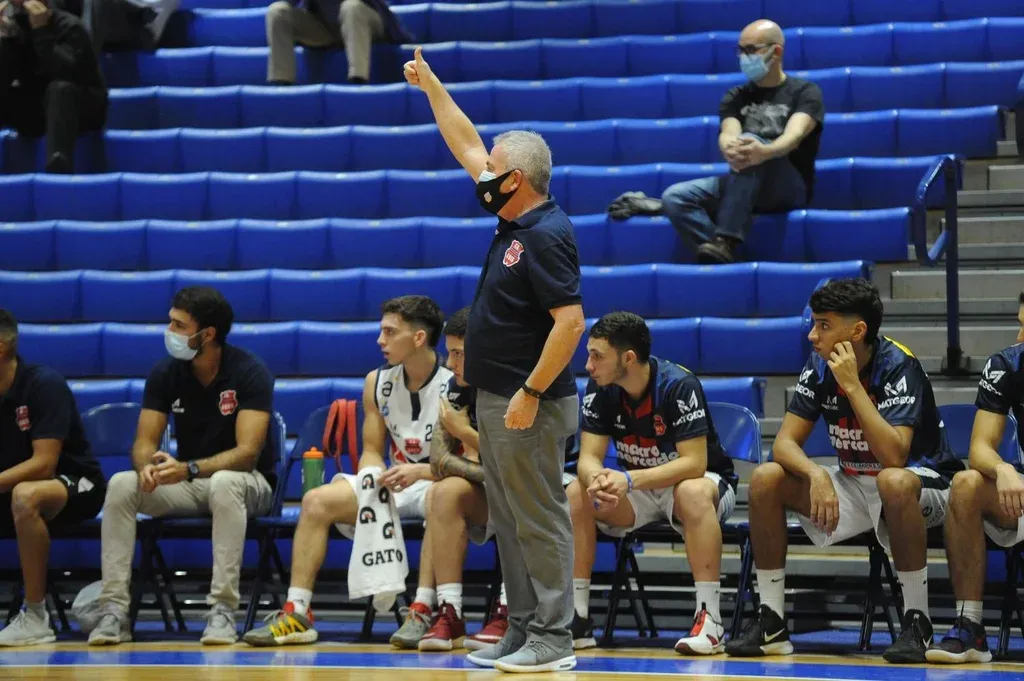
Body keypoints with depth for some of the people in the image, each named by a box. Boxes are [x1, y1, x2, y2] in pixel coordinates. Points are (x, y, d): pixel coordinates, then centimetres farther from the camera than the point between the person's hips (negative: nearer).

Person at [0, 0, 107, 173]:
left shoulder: (68, 27, -13)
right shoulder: (16, 29, 1)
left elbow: (64, 74, -31)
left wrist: (41, 31, -29)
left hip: (81, 107, -5)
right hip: (36, 110, 6)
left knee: (59, 88, -38)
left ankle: (59, 168, -59)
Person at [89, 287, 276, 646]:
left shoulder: (250, 372, -17)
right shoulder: (165, 373, -3)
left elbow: (247, 453, -24)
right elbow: (144, 443, -4)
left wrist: (189, 469, -39)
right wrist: (147, 466, -30)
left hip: (246, 482, -4)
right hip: (187, 482, 4)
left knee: (224, 483, -39)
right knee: (121, 485, -22)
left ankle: (223, 609, -37)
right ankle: (114, 609, -24)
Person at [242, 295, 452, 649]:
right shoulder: (377, 383, 4)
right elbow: (372, 451, 10)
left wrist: (420, 471, -31)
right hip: (395, 486, 6)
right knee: (317, 500, -10)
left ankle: (423, 610, -41)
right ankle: (296, 612, -15)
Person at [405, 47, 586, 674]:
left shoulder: (547, 236, -18)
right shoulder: (514, 221, 10)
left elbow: (571, 323, -24)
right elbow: (468, 146, 21)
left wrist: (531, 395, -23)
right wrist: (431, 85, 23)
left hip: (529, 407, -10)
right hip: (496, 401, 10)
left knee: (540, 522, -6)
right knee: (510, 522, 12)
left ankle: (553, 642, -2)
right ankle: (523, 632, 18)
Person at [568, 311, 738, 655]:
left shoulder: (679, 386, -24)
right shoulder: (600, 390, -8)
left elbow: (694, 463, -28)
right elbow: (588, 458, -10)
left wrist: (629, 480, -40)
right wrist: (597, 480, -36)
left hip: (701, 481, -5)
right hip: (638, 490, 5)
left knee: (693, 493, -40)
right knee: (575, 494, -21)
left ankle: (709, 618, -38)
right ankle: (577, 617, -16)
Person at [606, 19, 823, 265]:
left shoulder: (805, 92, -1)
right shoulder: (736, 97, 13)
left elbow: (794, 135, -22)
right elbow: (728, 134, -9)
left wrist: (764, 152, -46)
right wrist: (729, 149, -37)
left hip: (790, 186, -5)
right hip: (744, 186, 5)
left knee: (750, 139, -35)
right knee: (675, 197, -19)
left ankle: (725, 242, -43)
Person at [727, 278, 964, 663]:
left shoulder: (898, 367, -23)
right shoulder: (819, 367, -5)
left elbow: (894, 457, -34)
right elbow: (785, 442, -6)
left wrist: (852, 386, -32)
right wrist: (817, 476, -27)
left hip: (922, 483, -6)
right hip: (853, 485, 6)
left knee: (893, 482, -41)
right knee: (765, 480, -14)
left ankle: (917, 621, -28)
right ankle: (771, 622, -8)